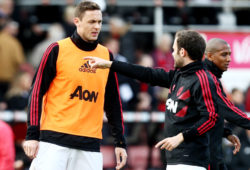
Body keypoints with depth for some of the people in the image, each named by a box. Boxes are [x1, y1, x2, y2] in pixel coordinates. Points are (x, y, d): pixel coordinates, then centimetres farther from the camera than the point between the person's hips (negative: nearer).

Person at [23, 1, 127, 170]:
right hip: (54, 140, -4)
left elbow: (113, 102, 17)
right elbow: (37, 92, 0)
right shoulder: (57, 50, 0)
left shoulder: (106, 55, 12)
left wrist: (120, 142, 12)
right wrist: (32, 135, -7)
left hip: (90, 143, 4)